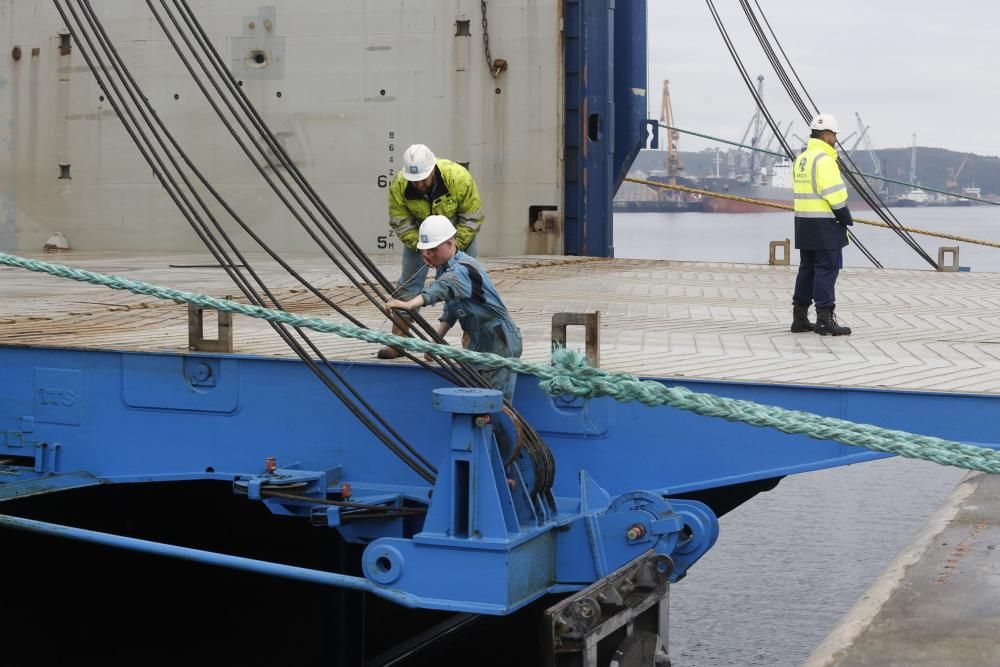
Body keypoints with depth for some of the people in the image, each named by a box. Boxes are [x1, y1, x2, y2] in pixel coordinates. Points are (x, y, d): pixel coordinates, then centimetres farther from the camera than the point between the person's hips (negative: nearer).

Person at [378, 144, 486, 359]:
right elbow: (400, 223, -18)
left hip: (458, 235, -1)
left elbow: (472, 218, -22)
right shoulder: (399, 186, -28)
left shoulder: (459, 177, -34)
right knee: (408, 283, -1)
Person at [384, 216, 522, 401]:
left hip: (499, 344, -10)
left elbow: (442, 288, -46)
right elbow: (450, 309, 16)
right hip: (477, 343, 10)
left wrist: (410, 304, -61)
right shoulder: (444, 267, 7)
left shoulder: (463, 269, -24)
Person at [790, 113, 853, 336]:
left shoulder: (801, 159, 14)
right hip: (824, 224, -9)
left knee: (807, 268, 13)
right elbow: (835, 195, -19)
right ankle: (825, 320, -7)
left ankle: (799, 318, 15)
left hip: (804, 222, 9)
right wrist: (846, 219, -7)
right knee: (827, 269, -6)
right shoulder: (823, 159, -15)